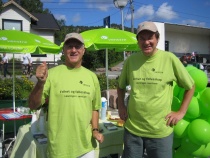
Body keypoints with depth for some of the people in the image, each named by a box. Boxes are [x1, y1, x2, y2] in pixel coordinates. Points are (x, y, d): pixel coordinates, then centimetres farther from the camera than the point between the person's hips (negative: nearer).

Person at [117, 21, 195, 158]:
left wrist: (181, 112, -3)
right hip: (132, 130, 3)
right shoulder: (130, 60, 0)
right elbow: (121, 86, 15)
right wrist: (121, 106, 4)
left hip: (160, 132, -2)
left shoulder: (169, 59, -8)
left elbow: (190, 86, 2)